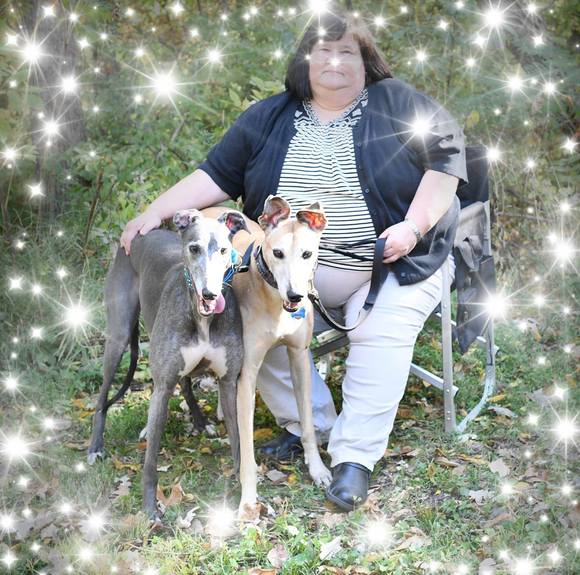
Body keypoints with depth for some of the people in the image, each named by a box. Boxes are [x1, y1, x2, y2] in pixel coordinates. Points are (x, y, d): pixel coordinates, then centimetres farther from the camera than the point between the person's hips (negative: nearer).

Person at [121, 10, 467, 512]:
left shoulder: (400, 104, 1)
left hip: (391, 263, -3)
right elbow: (216, 175, 7)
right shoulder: (270, 118, 10)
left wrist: (412, 226, -19)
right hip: (295, 268, 3)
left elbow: (446, 159, -6)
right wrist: (157, 211, -6)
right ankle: (310, 424, -5)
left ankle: (355, 456, -23)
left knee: (382, 333, -28)